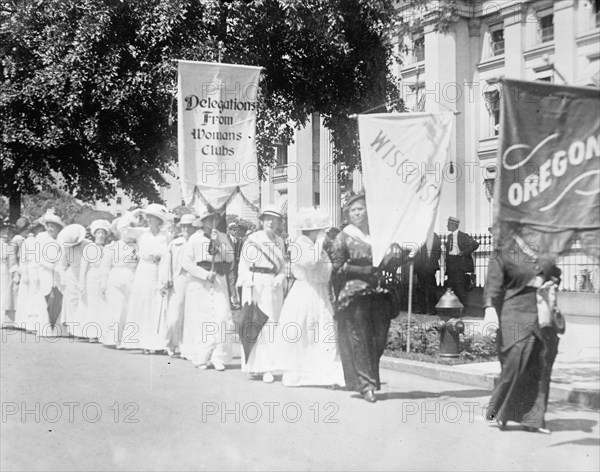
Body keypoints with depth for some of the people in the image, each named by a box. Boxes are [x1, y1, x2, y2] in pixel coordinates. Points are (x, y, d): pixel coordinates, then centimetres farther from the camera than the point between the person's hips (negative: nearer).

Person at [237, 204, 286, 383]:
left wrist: (280, 278, -3)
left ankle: (267, 368, 1)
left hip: (274, 286, 4)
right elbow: (244, 265, -3)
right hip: (255, 283, -3)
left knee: (271, 326, -1)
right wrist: (248, 288, -11)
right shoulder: (252, 239, -1)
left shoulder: (280, 241, 13)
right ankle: (253, 365, 7)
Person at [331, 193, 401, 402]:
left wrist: (390, 260, -3)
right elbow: (337, 267, -3)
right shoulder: (343, 238, 4)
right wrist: (365, 271, -12)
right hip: (354, 294, -4)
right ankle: (366, 384, -5)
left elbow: (391, 266, 21)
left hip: (380, 293, 4)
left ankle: (370, 378, 20)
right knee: (360, 340, -8)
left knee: (379, 338, 0)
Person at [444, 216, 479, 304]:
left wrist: (465, 253, -15)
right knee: (451, 283, 8)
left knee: (459, 283, -9)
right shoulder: (449, 236, 14)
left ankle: (462, 303, -1)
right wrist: (447, 267, 12)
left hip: (459, 260, -7)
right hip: (450, 263, 7)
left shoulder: (463, 236, -8)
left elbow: (475, 244, -15)